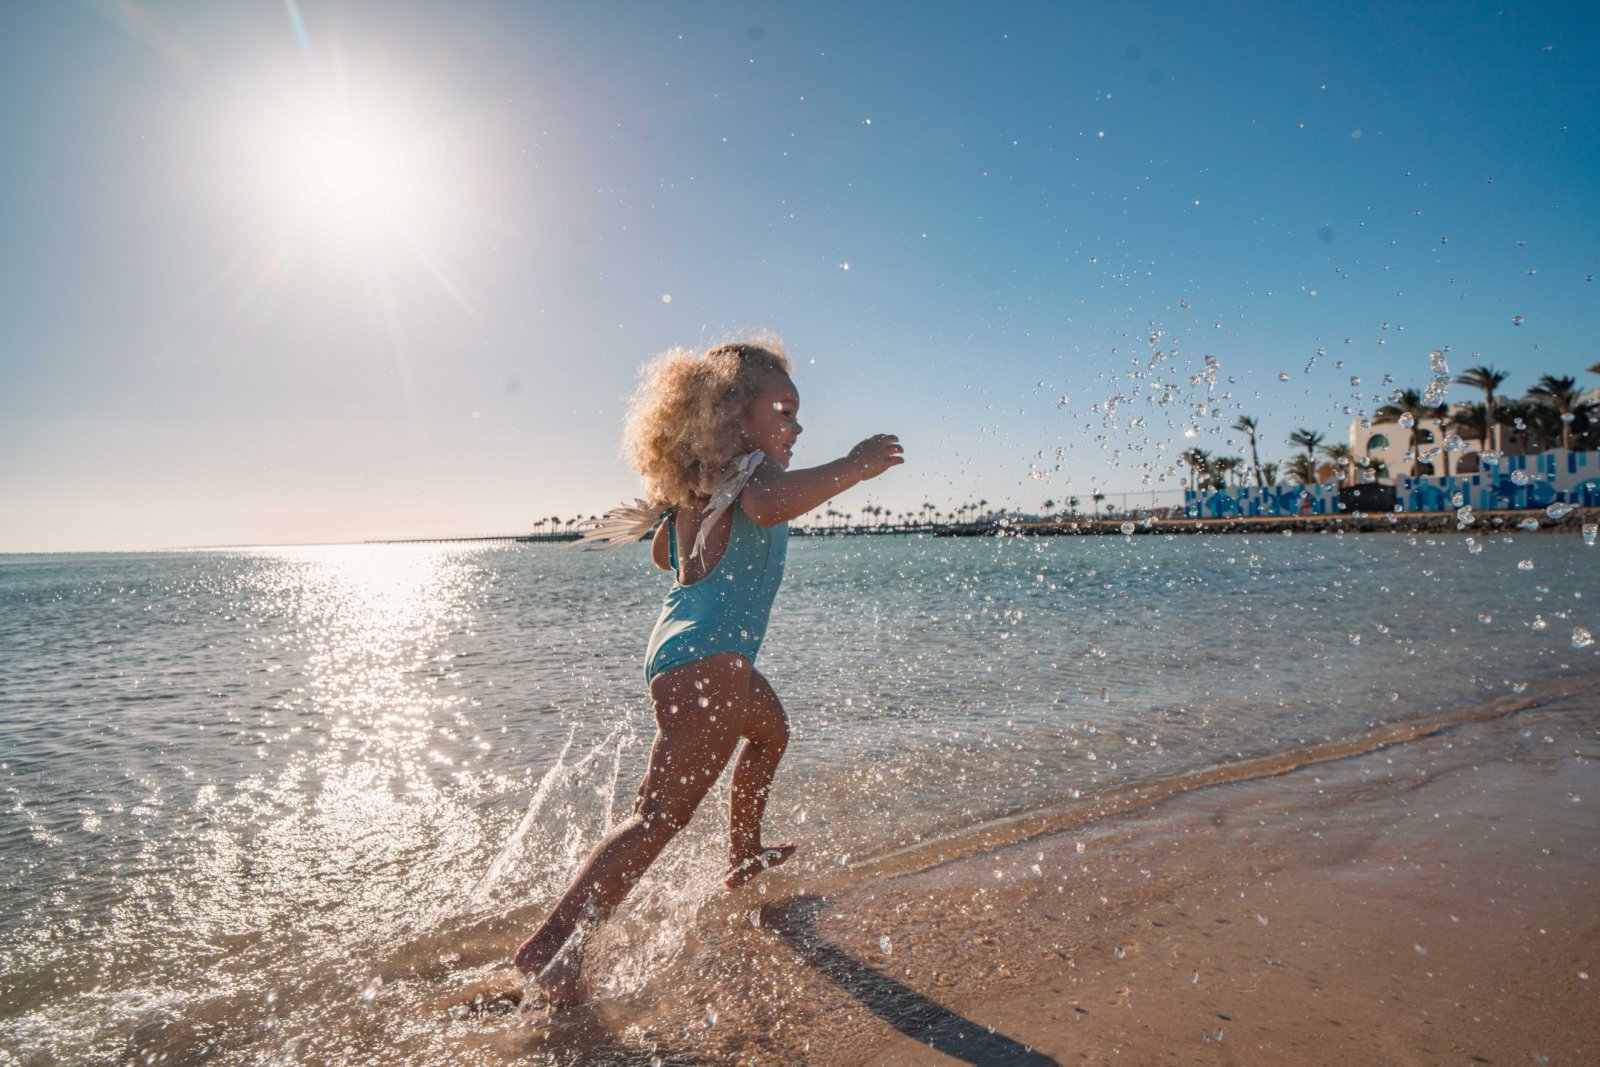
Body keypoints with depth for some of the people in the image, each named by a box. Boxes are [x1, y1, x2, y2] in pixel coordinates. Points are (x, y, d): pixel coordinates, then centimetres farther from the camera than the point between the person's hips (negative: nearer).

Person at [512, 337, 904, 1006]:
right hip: (708, 658, -11)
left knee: (769, 732, 33)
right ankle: (554, 946, -11)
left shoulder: (699, 484, 14)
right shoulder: (752, 468, -12)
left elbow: (664, 553, 29)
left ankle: (744, 859, 50)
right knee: (661, 815, -12)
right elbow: (769, 504, -38)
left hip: (694, 650, 11)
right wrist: (854, 467, -29)